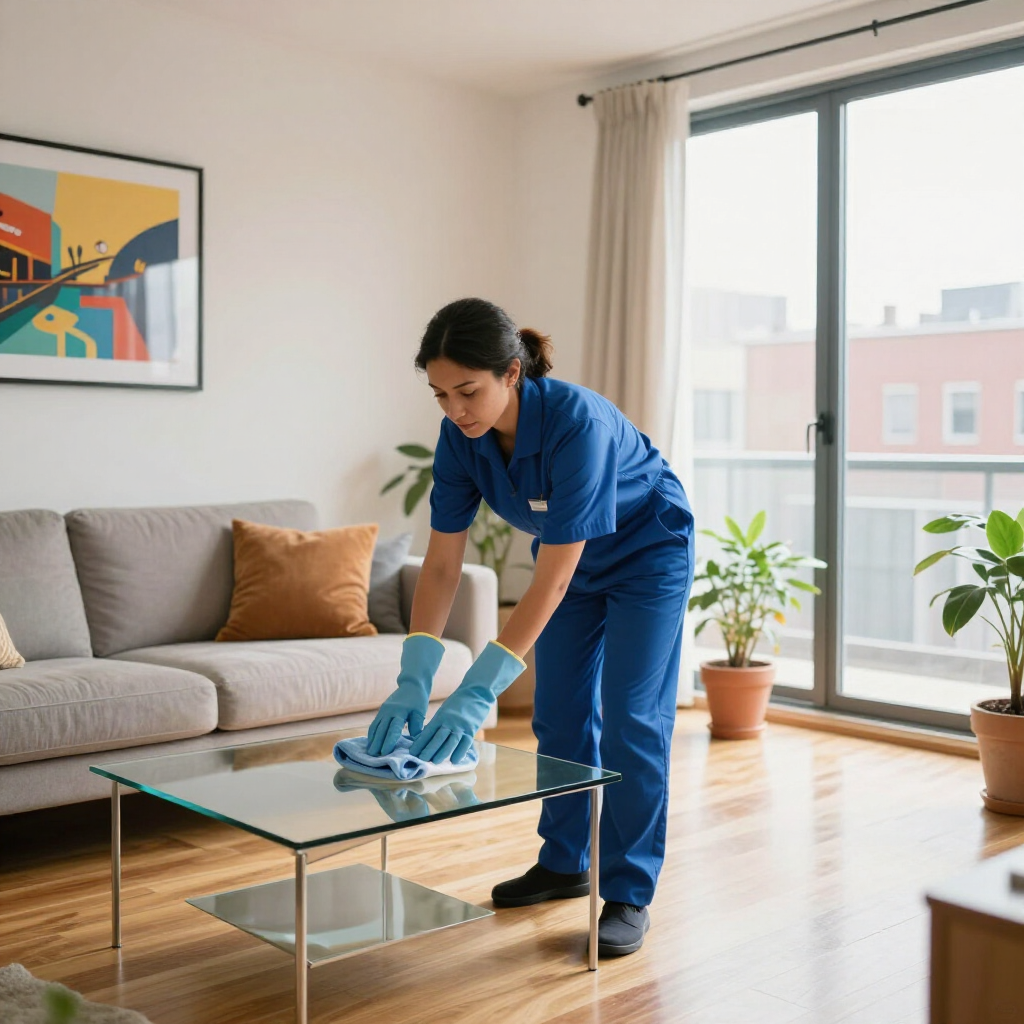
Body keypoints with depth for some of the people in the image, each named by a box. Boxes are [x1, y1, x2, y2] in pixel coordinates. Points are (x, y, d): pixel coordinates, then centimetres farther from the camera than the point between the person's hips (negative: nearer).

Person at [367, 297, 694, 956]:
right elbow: (442, 565, -18)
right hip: (573, 555, 6)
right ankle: (565, 864, 26)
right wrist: (414, 681, -27)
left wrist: (480, 692, -42)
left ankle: (630, 896, 4)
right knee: (559, 713, 9)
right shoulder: (462, 435, -21)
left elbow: (552, 581, -39)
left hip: (647, 552, -6)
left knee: (630, 720, -7)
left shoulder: (577, 423, -40)